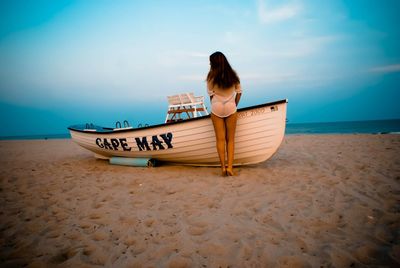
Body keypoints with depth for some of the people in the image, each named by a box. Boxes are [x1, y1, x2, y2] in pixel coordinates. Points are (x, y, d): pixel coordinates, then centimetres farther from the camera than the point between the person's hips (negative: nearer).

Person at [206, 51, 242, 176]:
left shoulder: (211, 76, -2)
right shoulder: (233, 75, 6)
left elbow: (211, 95, -1)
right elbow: (239, 92, 7)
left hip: (216, 109, -1)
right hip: (231, 108, 2)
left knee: (220, 139, 3)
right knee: (230, 139, 6)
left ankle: (223, 167, 5)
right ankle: (230, 166, 0)